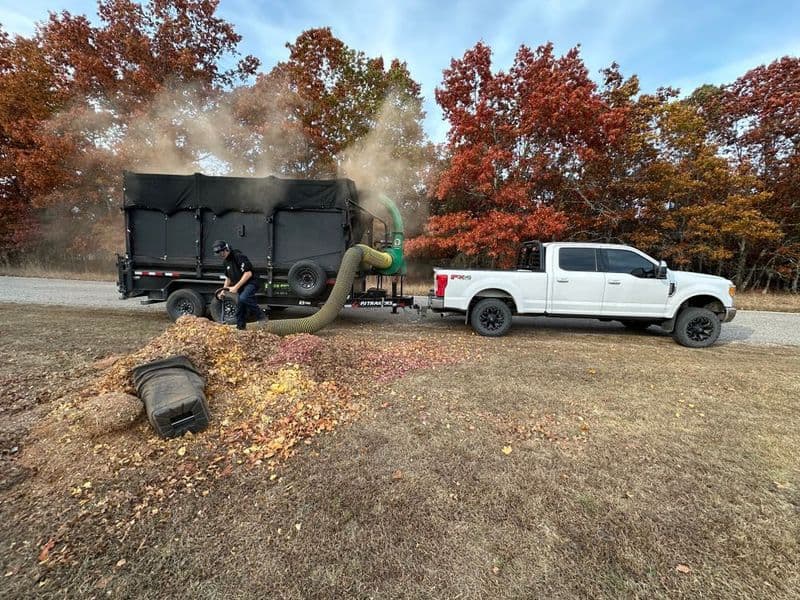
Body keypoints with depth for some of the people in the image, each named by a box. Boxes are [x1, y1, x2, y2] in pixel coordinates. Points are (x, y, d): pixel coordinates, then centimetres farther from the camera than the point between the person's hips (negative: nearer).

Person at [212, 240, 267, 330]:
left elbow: (248, 273, -22)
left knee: (243, 298, -35)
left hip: (250, 283, -9)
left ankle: (261, 316, -24)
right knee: (239, 310, 7)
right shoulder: (226, 262, 13)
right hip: (239, 288, 9)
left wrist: (236, 287, -21)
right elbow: (228, 277, 27)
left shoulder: (239, 256, -15)